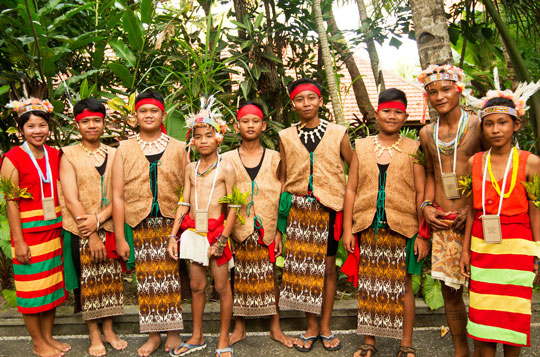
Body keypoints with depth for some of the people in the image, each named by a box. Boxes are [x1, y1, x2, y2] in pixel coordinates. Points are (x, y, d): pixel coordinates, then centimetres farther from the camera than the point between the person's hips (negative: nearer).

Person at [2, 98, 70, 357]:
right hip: (28, 233, -5)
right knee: (31, 288, 4)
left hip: (53, 231, 6)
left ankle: (48, 336, 28)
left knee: (51, 284, 13)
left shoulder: (55, 155, 6)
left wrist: (62, 227, 6)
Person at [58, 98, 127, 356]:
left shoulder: (113, 154, 6)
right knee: (87, 281, 4)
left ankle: (108, 330, 23)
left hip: (109, 227, 3)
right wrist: (92, 236, -13)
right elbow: (71, 200, -10)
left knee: (110, 278, 9)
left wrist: (98, 219, -16)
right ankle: (94, 335, 18)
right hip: (81, 231, -3)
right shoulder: (69, 155, -3)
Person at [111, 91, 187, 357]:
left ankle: (173, 332, 18)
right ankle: (153, 335, 20)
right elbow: (117, 195, 2)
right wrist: (120, 237, -2)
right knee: (147, 280, 5)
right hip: (140, 225, 0)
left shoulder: (178, 148, 8)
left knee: (171, 279, 3)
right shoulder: (125, 149, 7)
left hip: (171, 224, 0)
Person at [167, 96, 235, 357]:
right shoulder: (191, 168, 9)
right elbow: (184, 203, 9)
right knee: (197, 285, 14)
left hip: (216, 230, -4)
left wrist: (222, 239, -13)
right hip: (192, 231, 4)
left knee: (222, 286, 4)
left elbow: (233, 207, -7)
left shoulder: (225, 168, -5)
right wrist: (173, 235, 4)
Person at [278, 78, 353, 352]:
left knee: (327, 266, 6)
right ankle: (311, 327, 21)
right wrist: (281, 214, 4)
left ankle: (325, 326, 22)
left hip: (328, 208, -1)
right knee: (301, 266, 4)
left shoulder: (337, 133, 2)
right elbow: (282, 177, 9)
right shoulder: (286, 137, 6)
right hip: (298, 210, 1)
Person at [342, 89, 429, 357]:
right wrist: (347, 229, 3)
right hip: (367, 229, 2)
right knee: (367, 285, 9)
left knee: (402, 285, 6)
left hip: (402, 229, -2)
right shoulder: (361, 147, 8)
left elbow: (422, 193, 1)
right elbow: (351, 189, 8)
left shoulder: (413, 149, 3)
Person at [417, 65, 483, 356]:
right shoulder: (427, 133, 10)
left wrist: (474, 208, -10)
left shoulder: (478, 125, -2)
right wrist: (426, 206, 5)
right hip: (441, 223, 4)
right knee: (449, 292, 10)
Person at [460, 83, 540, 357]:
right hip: (482, 246, 3)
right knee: (483, 313, 9)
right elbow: (473, 210, 7)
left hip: (516, 247, -2)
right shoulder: (475, 163, 3)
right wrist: (465, 250, 7)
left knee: (513, 313, 8)